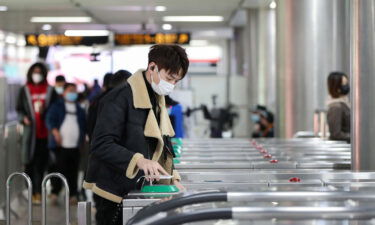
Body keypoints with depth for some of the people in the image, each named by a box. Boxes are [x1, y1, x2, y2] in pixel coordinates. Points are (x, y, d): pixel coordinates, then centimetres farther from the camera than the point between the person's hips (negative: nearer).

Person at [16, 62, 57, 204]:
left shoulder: (50, 91, 6)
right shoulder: (25, 91, 7)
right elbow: (19, 109, 11)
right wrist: (23, 118, -9)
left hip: (45, 133, 0)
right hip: (30, 133, 0)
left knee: (41, 164, 1)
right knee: (29, 163, -1)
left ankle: (38, 192, 8)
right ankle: (32, 191, 9)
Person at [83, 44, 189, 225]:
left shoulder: (157, 101, 14)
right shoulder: (120, 97, -14)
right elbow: (101, 145, -23)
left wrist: (172, 178, 6)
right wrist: (139, 161, -35)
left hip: (138, 190, 8)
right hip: (115, 194, -8)